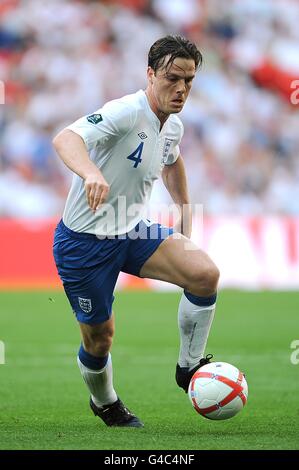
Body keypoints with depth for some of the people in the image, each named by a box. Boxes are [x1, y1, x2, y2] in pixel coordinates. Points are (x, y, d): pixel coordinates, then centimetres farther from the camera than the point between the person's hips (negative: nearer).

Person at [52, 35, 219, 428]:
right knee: (99, 338, 5)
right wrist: (91, 172, -62)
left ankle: (189, 367, 1)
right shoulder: (126, 113, -25)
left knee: (205, 273, -16)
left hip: (132, 232, 7)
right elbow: (65, 139, -42)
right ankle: (104, 402, 37)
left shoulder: (173, 126, 2)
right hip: (84, 242, -7)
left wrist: (185, 210, 26)